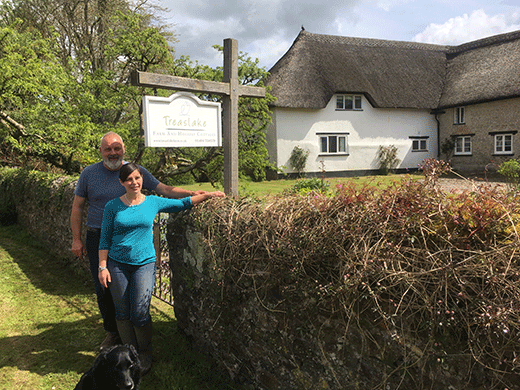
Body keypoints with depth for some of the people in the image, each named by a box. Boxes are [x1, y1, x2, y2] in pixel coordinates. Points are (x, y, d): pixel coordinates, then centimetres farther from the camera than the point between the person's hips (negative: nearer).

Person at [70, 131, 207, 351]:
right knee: (104, 289, 5)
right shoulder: (89, 174, 2)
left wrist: (191, 194, -16)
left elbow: (165, 189, -1)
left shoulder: (136, 171, 1)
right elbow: (77, 208, 7)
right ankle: (112, 332, 25)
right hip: (98, 239, 1)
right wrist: (76, 239, 2)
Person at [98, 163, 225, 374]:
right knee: (122, 313, 6)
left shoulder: (153, 202, 4)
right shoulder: (112, 207, 2)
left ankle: (145, 355, 19)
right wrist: (102, 267, -1)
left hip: (144, 264, 0)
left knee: (140, 315, -5)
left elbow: (182, 204, 10)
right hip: (117, 265, 1)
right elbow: (105, 239, 4)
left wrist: (207, 195, 2)